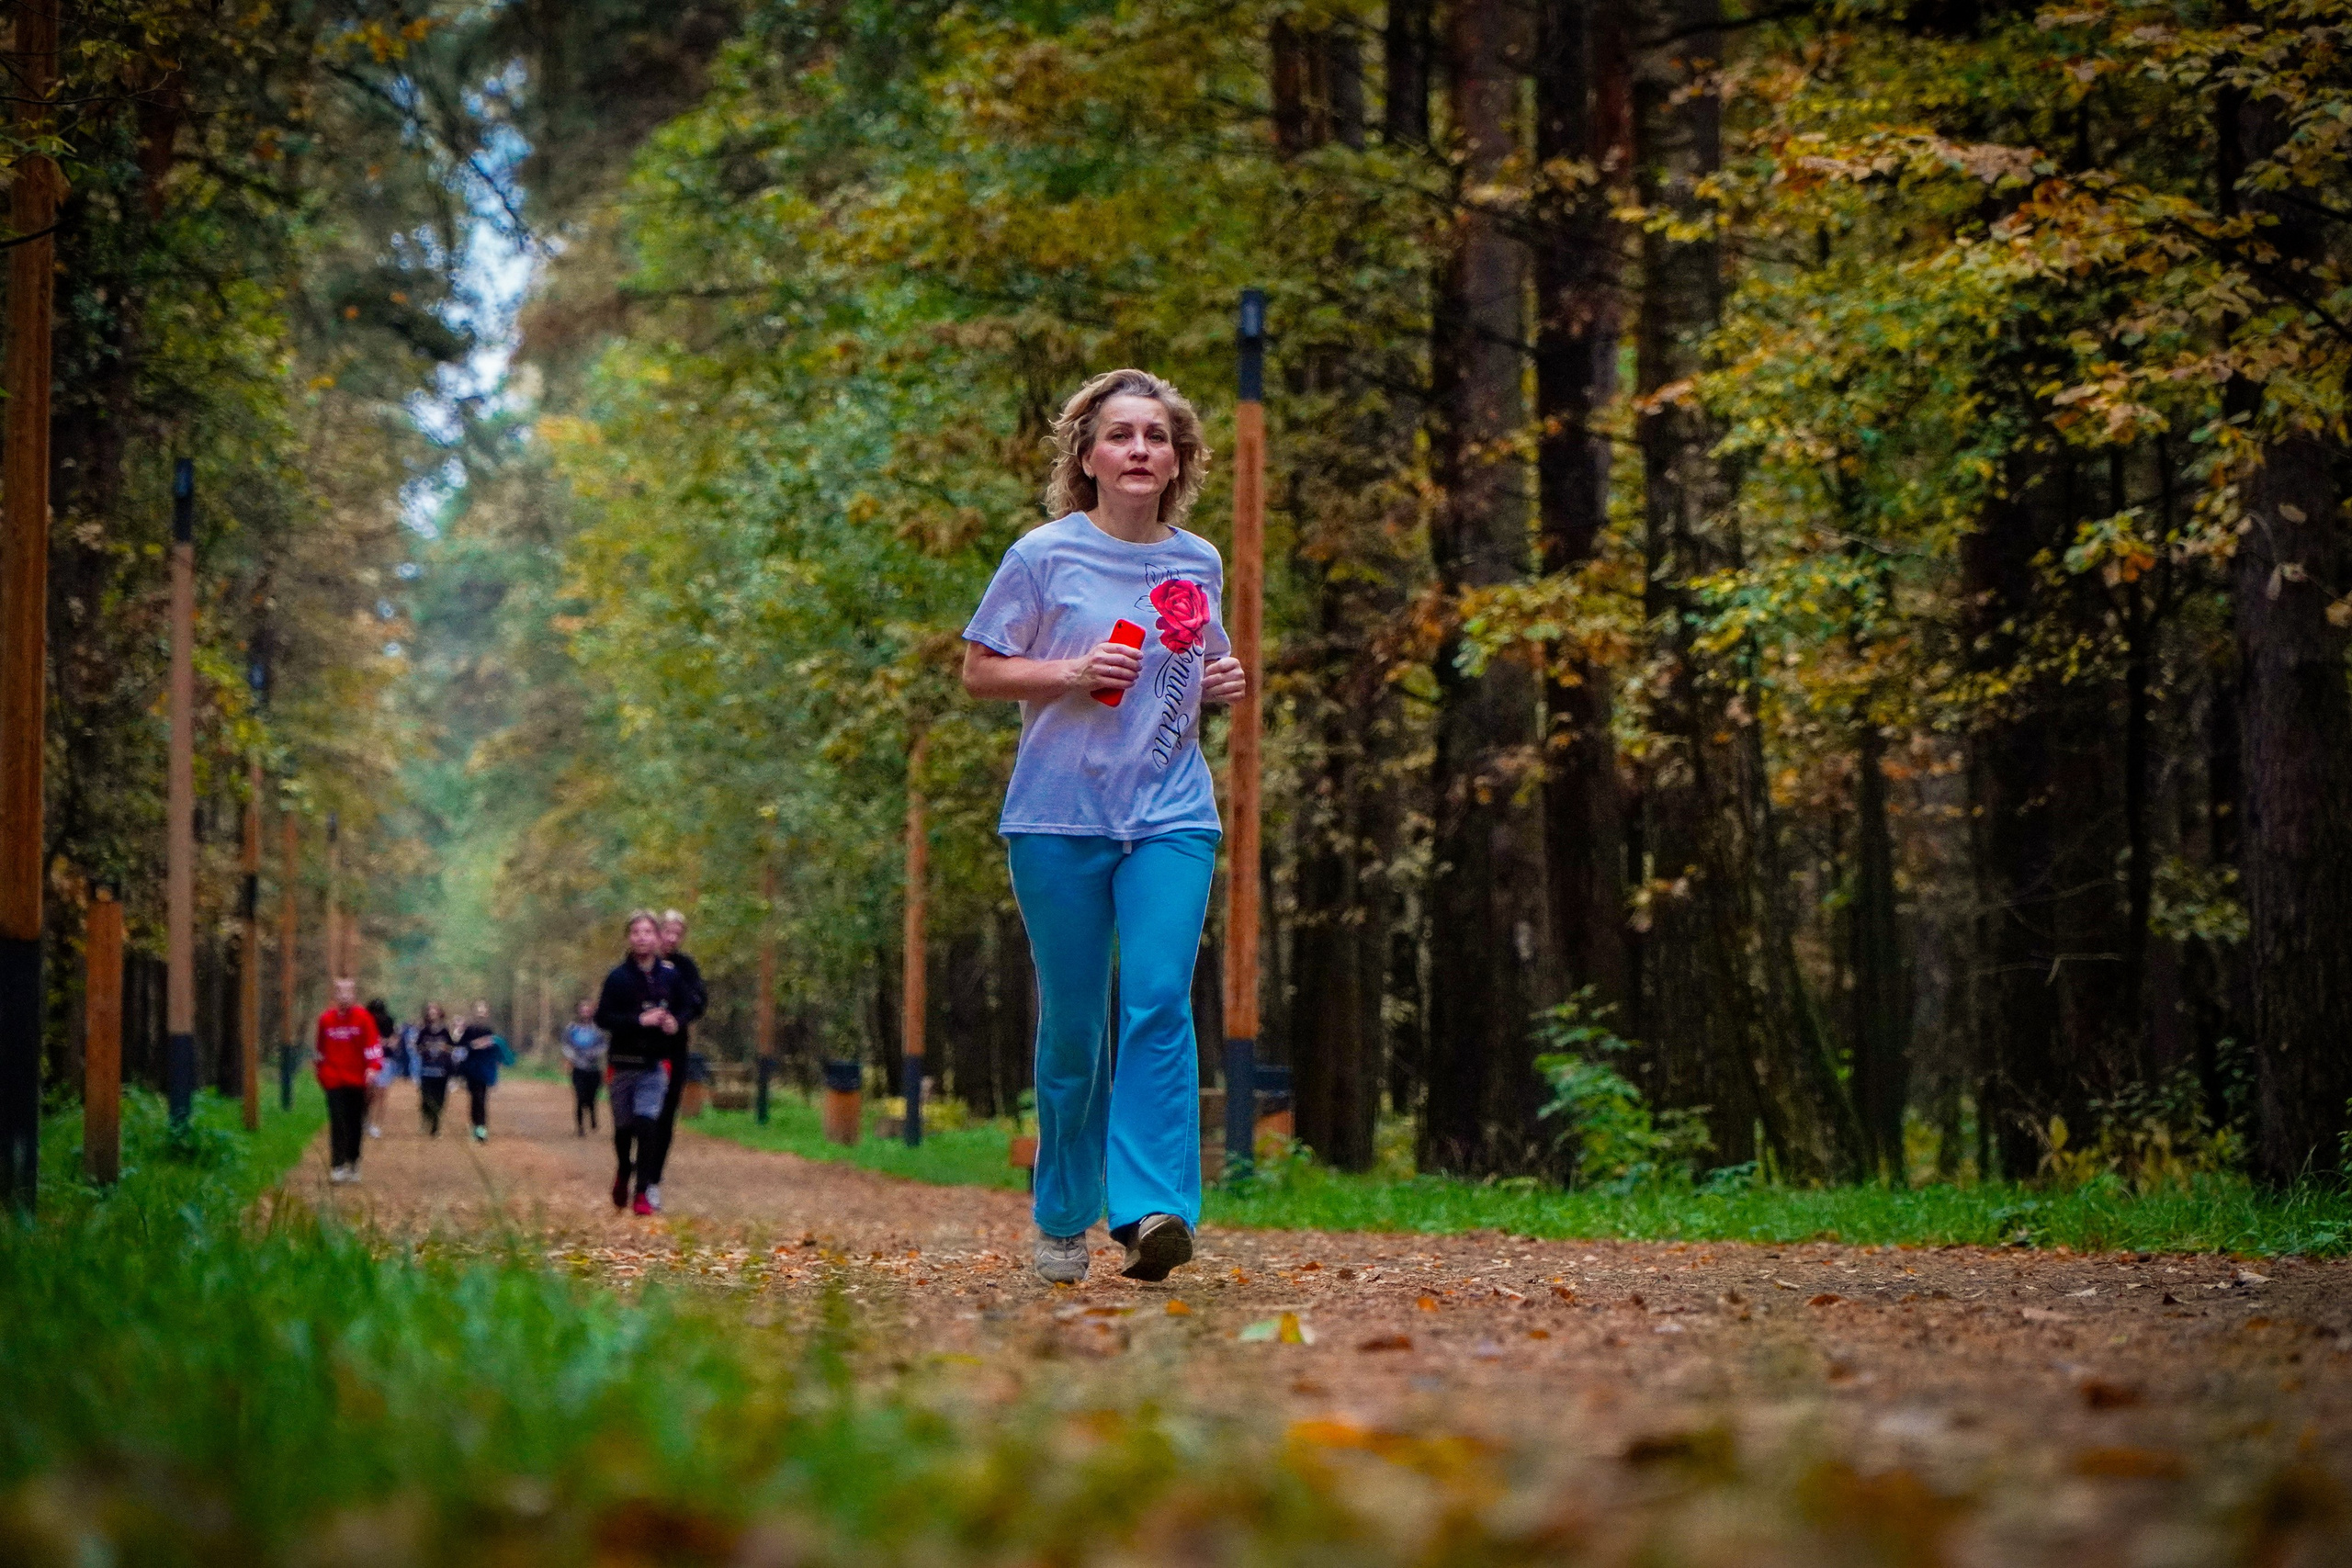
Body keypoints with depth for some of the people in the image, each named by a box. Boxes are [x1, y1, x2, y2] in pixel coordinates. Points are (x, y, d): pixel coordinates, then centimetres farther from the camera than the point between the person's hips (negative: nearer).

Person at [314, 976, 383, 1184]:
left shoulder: (363, 1018, -2)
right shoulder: (326, 1020, 4)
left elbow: (373, 1043, -7)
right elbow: (319, 1048, 17)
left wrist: (373, 1066, -22)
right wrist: (320, 1070, 20)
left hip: (357, 1079, 0)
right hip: (334, 1079, 0)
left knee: (355, 1124, 7)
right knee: (338, 1123, -10)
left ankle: (353, 1163, 20)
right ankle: (337, 1166, -14)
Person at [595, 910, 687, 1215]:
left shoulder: (671, 974, 1)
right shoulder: (619, 976, -6)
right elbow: (602, 1018, -10)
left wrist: (675, 1022, -8)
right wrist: (639, 1020, -21)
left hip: (655, 1064, 0)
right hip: (623, 1061, 0)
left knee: (647, 1126, -12)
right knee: (623, 1126, 10)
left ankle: (641, 1193, -8)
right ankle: (623, 1173, 40)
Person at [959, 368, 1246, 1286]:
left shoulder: (1199, 564, 10)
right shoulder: (1046, 556, -2)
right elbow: (978, 672, 1)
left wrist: (1224, 685, 3)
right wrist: (1073, 674, -14)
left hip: (1172, 815, 2)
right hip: (1060, 815, -2)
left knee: (1158, 1003, -15)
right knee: (1072, 1022, 4)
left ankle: (1152, 1210, -21)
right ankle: (1062, 1219, 20)